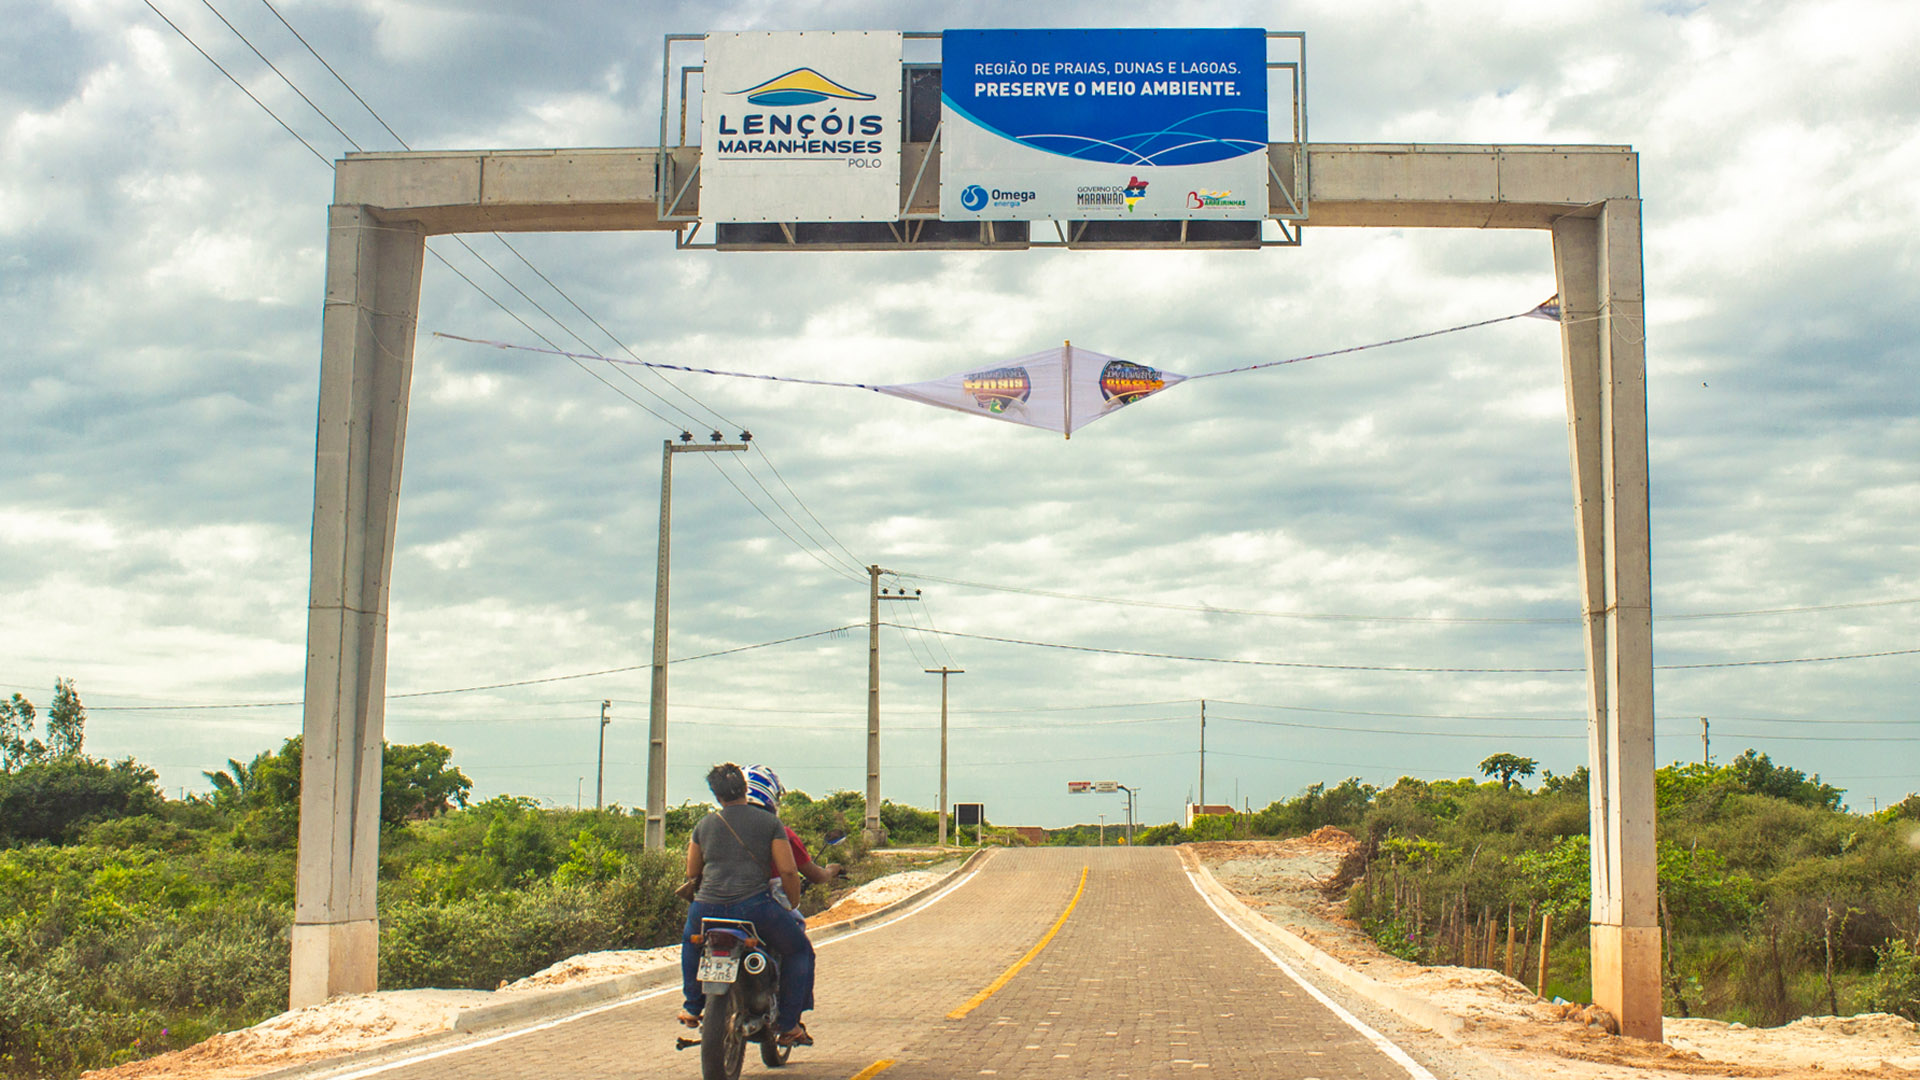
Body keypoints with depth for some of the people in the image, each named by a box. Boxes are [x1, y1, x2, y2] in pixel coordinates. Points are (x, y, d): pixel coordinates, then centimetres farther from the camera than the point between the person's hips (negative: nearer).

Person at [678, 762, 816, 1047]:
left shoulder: (704, 825, 13)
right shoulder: (770, 823, 4)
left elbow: (692, 871, 20)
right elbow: (788, 870, -2)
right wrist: (794, 903, 15)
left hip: (707, 907, 3)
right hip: (752, 904, -3)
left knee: (691, 940, 38)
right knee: (799, 950, 18)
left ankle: (693, 1007, 33)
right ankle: (789, 1026, 11)